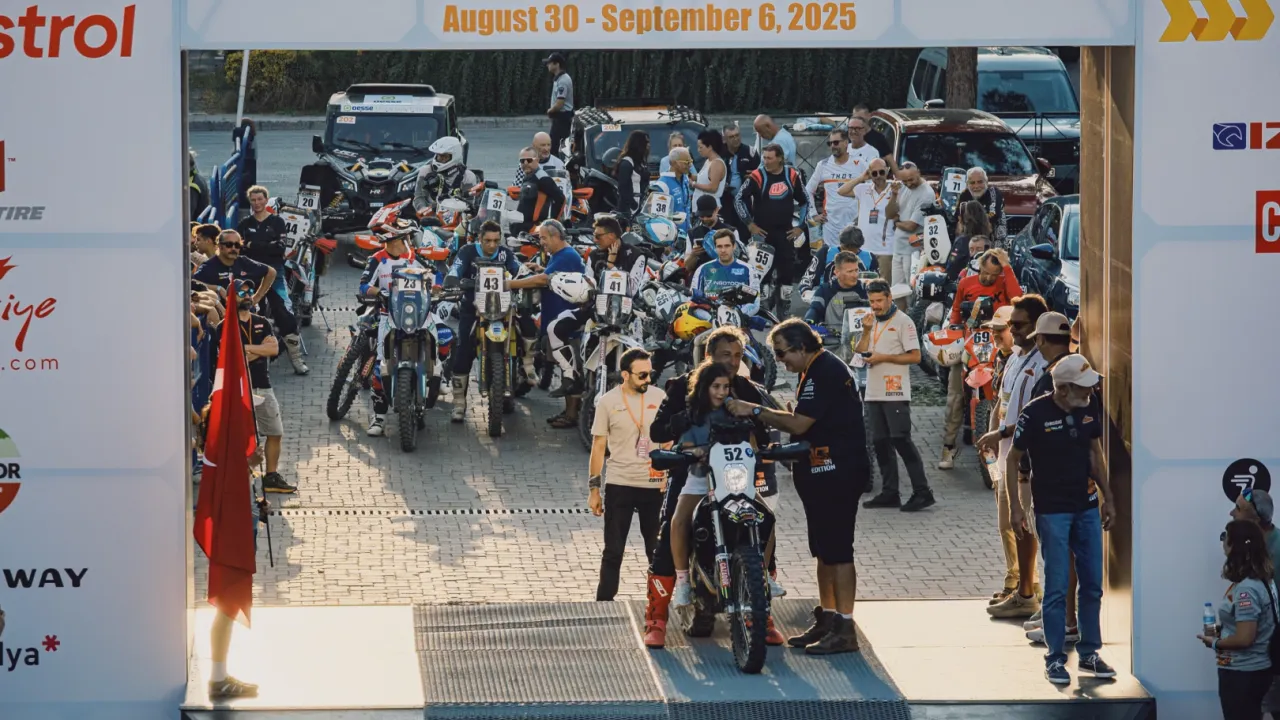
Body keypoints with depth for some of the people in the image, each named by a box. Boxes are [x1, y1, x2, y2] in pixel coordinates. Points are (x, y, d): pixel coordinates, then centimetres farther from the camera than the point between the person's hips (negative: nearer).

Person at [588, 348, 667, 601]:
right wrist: (594, 489, -1)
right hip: (619, 485, -1)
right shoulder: (608, 402, -2)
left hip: (654, 486, 1)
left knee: (658, 551, 8)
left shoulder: (659, 397, 2)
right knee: (613, 552, 3)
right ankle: (604, 604, 7)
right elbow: (598, 446, 1)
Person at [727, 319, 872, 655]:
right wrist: (760, 415, 7)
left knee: (836, 550, -10)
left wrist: (754, 411, -16)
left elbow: (799, 424, -21)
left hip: (836, 472, -11)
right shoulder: (819, 369, 17)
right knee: (824, 550, 15)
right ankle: (826, 619, 21)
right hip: (823, 472, 11)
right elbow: (802, 420, 16)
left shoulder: (824, 372, -17)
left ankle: (844, 630, -9)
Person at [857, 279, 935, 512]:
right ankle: (890, 493, 14)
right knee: (880, 443, 8)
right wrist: (866, 333, -3)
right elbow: (860, 353, 13)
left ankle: (922, 492, -12)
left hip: (895, 394, -8)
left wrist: (884, 357, -15)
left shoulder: (902, 322, -5)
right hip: (874, 393, 8)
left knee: (901, 440, -12)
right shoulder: (872, 323, 17)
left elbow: (915, 356, -10)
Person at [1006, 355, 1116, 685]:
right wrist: (1015, 506, -7)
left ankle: (1089, 654, 20)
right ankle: (1055, 658, 7)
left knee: (1092, 585, 9)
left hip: (1087, 507, 5)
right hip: (1052, 510, -5)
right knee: (1057, 588, -3)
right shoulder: (1036, 413, -15)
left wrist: (1107, 497, 15)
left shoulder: (1090, 408, 1)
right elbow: (1013, 459, -5)